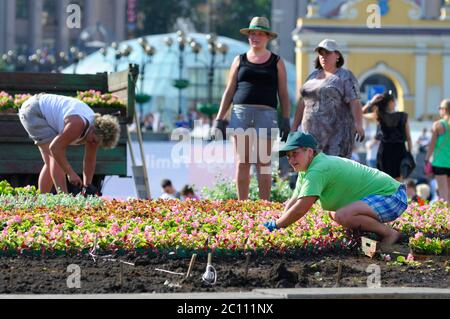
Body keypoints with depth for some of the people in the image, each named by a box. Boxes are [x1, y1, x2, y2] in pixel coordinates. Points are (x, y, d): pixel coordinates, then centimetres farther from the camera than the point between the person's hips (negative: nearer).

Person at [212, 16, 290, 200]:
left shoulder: (277, 62, 9)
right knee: (242, 162, -2)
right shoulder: (240, 61, 13)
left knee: (263, 162, -6)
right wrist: (220, 118, 3)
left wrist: (286, 121, -3)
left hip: (266, 114, -1)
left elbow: (283, 94, 7)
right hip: (241, 112, 1)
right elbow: (229, 91, 11)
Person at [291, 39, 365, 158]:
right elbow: (303, 102, 20)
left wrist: (358, 125, -27)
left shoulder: (345, 77, -2)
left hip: (337, 134, -6)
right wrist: (294, 127, 16)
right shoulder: (314, 75, 18)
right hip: (313, 133, 6)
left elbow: (355, 103, -13)